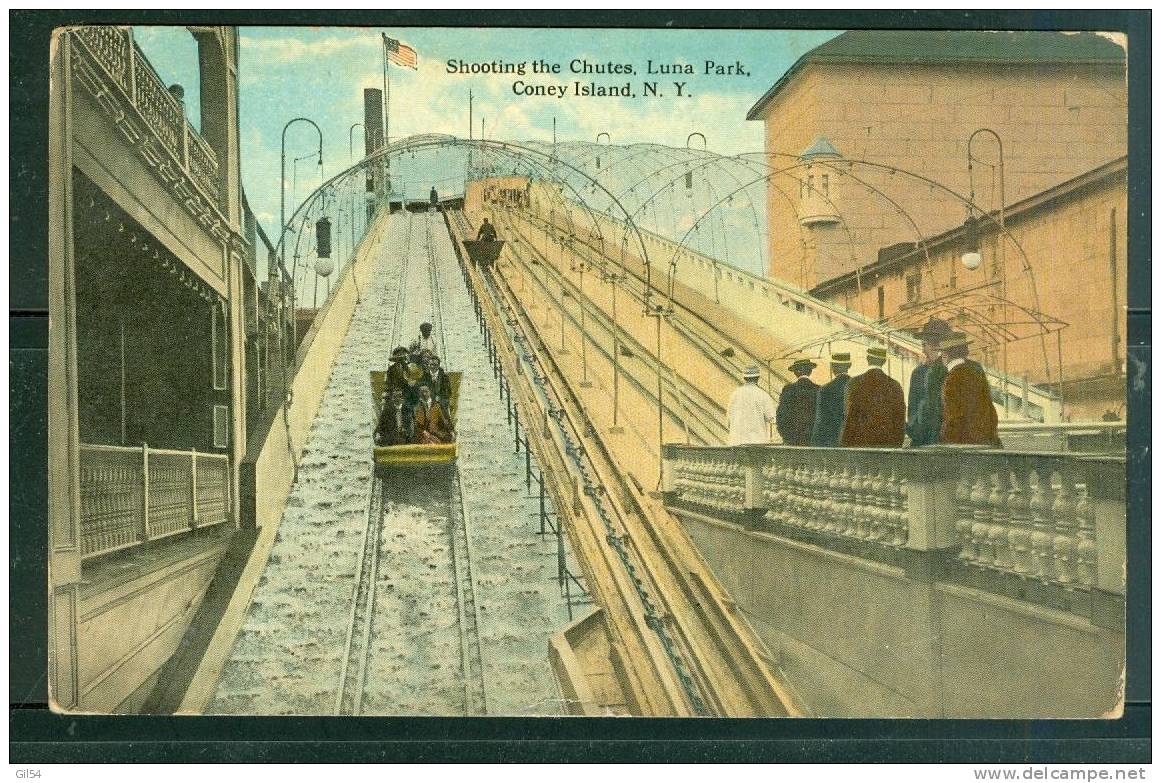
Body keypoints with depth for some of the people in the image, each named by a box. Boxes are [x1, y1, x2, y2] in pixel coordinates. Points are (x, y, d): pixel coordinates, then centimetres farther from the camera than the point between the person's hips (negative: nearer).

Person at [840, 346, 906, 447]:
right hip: (888, 445, 3)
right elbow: (900, 420, 7)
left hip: (861, 442, -2)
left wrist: (845, 444, 1)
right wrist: (897, 446, 14)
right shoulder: (894, 385, 5)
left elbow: (851, 417, -5)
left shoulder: (855, 383, -3)